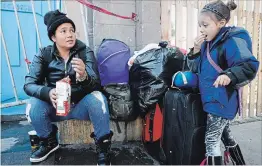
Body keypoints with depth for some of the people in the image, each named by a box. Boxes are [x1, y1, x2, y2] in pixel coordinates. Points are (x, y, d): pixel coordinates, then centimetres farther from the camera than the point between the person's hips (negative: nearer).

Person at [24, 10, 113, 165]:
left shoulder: (85, 52, -11)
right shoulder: (44, 55, -6)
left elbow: (96, 84, -22)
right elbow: (29, 84, -15)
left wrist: (83, 77, -46)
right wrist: (48, 93, -37)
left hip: (81, 105, -1)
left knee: (98, 98, -32)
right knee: (35, 103, -26)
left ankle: (103, 146, -11)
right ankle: (49, 142, 4)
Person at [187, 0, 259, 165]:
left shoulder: (232, 41, -16)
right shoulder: (208, 42, 6)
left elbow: (250, 66, -25)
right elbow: (195, 68, 8)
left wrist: (229, 75, -41)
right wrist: (196, 49, -8)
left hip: (222, 101, -9)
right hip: (212, 99, 9)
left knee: (211, 141, -1)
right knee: (225, 135, 24)